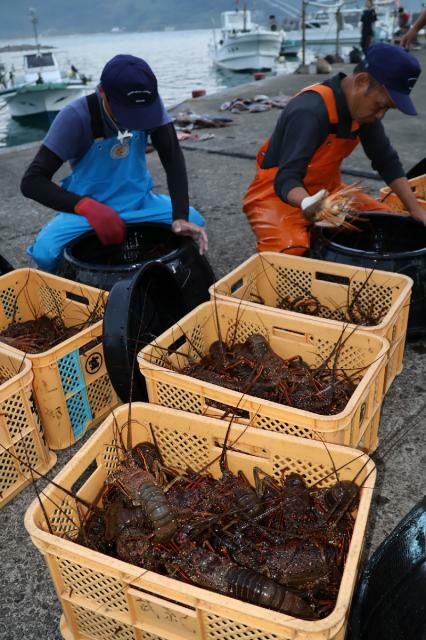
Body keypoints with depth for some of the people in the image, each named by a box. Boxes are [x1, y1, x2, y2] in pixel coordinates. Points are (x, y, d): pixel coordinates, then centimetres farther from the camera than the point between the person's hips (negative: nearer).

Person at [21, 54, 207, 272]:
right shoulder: (76, 117, -21)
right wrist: (86, 206, -42)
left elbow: (173, 158, -17)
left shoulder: (150, 104, -13)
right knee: (45, 252, -30)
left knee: (194, 221, -21)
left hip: (140, 201, 3)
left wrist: (181, 216, -34)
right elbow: (32, 181, -24)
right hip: (90, 208, -3)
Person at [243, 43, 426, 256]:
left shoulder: (363, 107, -1)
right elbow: (286, 178, -33)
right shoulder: (309, 111, -27)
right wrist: (308, 204, -55)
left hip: (325, 190, 8)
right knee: (292, 250, -36)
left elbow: (387, 161, 6)